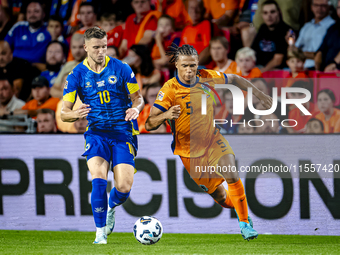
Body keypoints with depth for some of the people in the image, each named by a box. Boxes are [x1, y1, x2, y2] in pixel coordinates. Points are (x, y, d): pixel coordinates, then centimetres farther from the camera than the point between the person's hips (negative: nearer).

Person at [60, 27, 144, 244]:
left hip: (123, 133, 0)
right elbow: (64, 112, 1)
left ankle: (112, 205, 27)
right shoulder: (77, 75, 0)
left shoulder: (121, 69, 0)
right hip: (96, 133, 0)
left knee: (124, 187, -11)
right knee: (99, 179, -24)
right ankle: (101, 233, -9)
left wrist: (136, 108, -17)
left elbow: (138, 98, 7)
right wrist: (76, 114, -23)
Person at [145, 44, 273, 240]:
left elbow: (234, 80, 11)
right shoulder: (170, 90, -21)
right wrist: (165, 115, -45)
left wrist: (260, 95, 11)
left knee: (232, 175, -22)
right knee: (221, 198, 2)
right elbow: (149, 125, -24)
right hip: (189, 150, -2)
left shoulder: (206, 78, -9)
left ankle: (245, 223, -10)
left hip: (213, 140, 2)